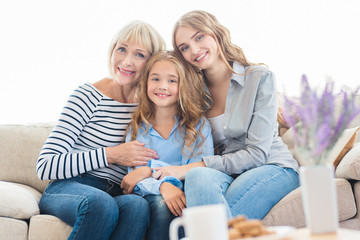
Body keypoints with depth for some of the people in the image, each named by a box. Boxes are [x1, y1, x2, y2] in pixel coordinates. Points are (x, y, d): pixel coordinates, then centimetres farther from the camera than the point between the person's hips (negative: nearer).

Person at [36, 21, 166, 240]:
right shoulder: (89, 96, -5)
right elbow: (45, 167, -11)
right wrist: (110, 155, -16)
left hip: (116, 194, 3)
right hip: (67, 189, -3)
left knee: (138, 205, -33)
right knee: (101, 202, -38)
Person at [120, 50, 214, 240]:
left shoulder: (199, 125, 6)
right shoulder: (137, 128, 11)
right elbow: (134, 178, 1)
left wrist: (152, 170, -13)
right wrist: (162, 186, -23)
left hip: (185, 195, -1)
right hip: (152, 197, 1)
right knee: (162, 205, -34)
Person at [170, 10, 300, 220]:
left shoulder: (260, 78, -4)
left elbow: (257, 153, -11)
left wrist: (199, 165, -21)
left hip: (272, 168, -3)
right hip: (225, 173, 3)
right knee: (199, 177, -35)